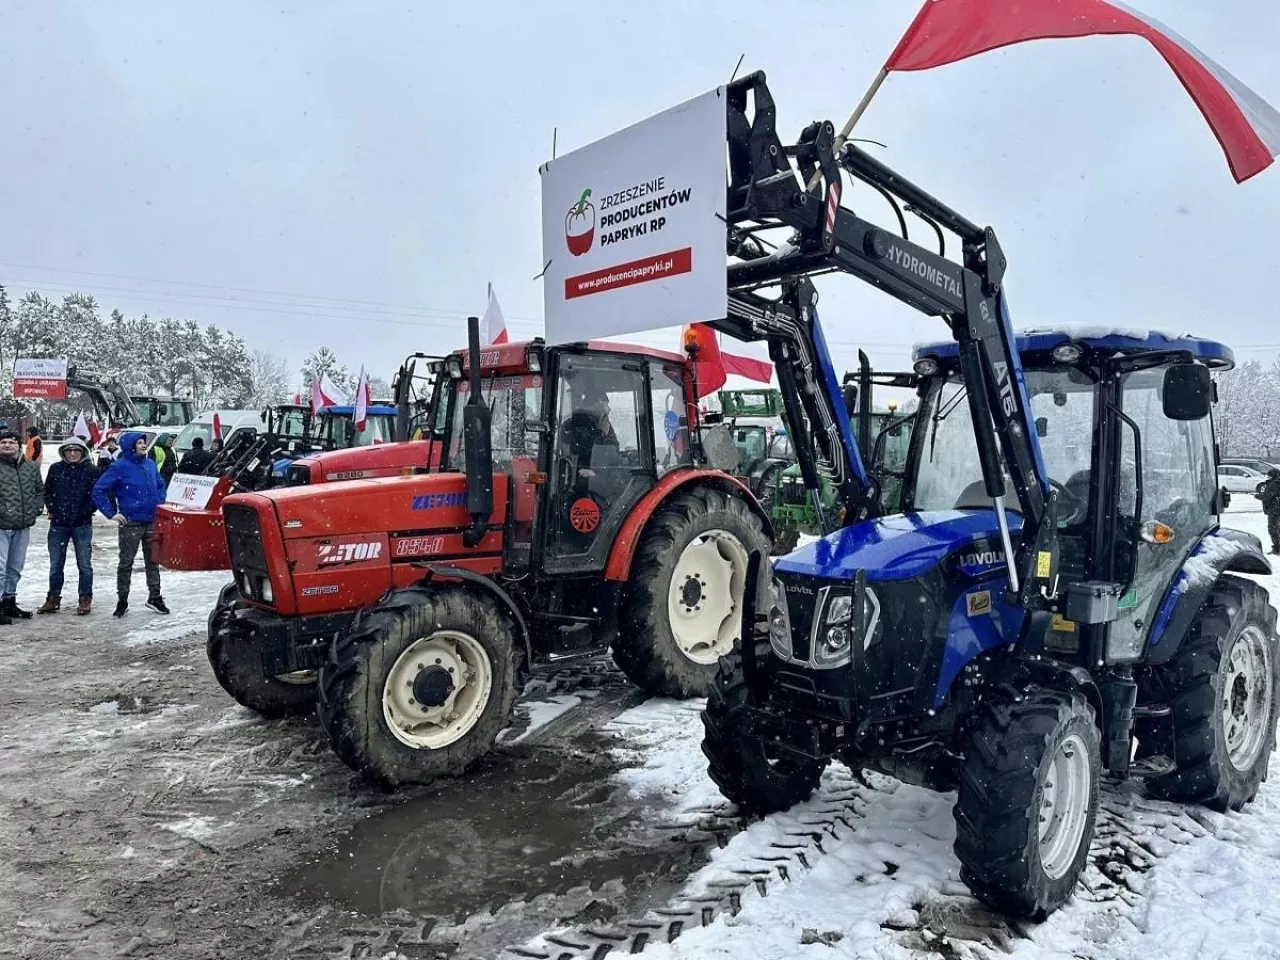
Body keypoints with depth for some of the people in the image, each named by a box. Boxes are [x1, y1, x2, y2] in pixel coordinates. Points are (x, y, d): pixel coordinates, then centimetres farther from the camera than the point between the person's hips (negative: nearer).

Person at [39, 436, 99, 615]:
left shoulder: (91, 471, -3)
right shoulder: (55, 469, 3)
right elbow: (47, 491, 11)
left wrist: (87, 511, -10)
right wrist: (52, 509, -1)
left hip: (82, 525, -2)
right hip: (58, 524, 2)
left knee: (84, 564, 3)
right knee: (55, 565, 11)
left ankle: (85, 600, 13)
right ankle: (53, 599, 22)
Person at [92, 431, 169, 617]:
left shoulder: (150, 464, 6)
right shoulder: (119, 467, -10)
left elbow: (160, 485, 23)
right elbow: (98, 491, -10)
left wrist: (160, 504, 10)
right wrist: (111, 514, -11)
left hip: (152, 521, 5)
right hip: (131, 523, -5)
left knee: (153, 560, 13)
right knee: (126, 562, 5)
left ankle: (155, 597, 24)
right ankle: (122, 601, 16)